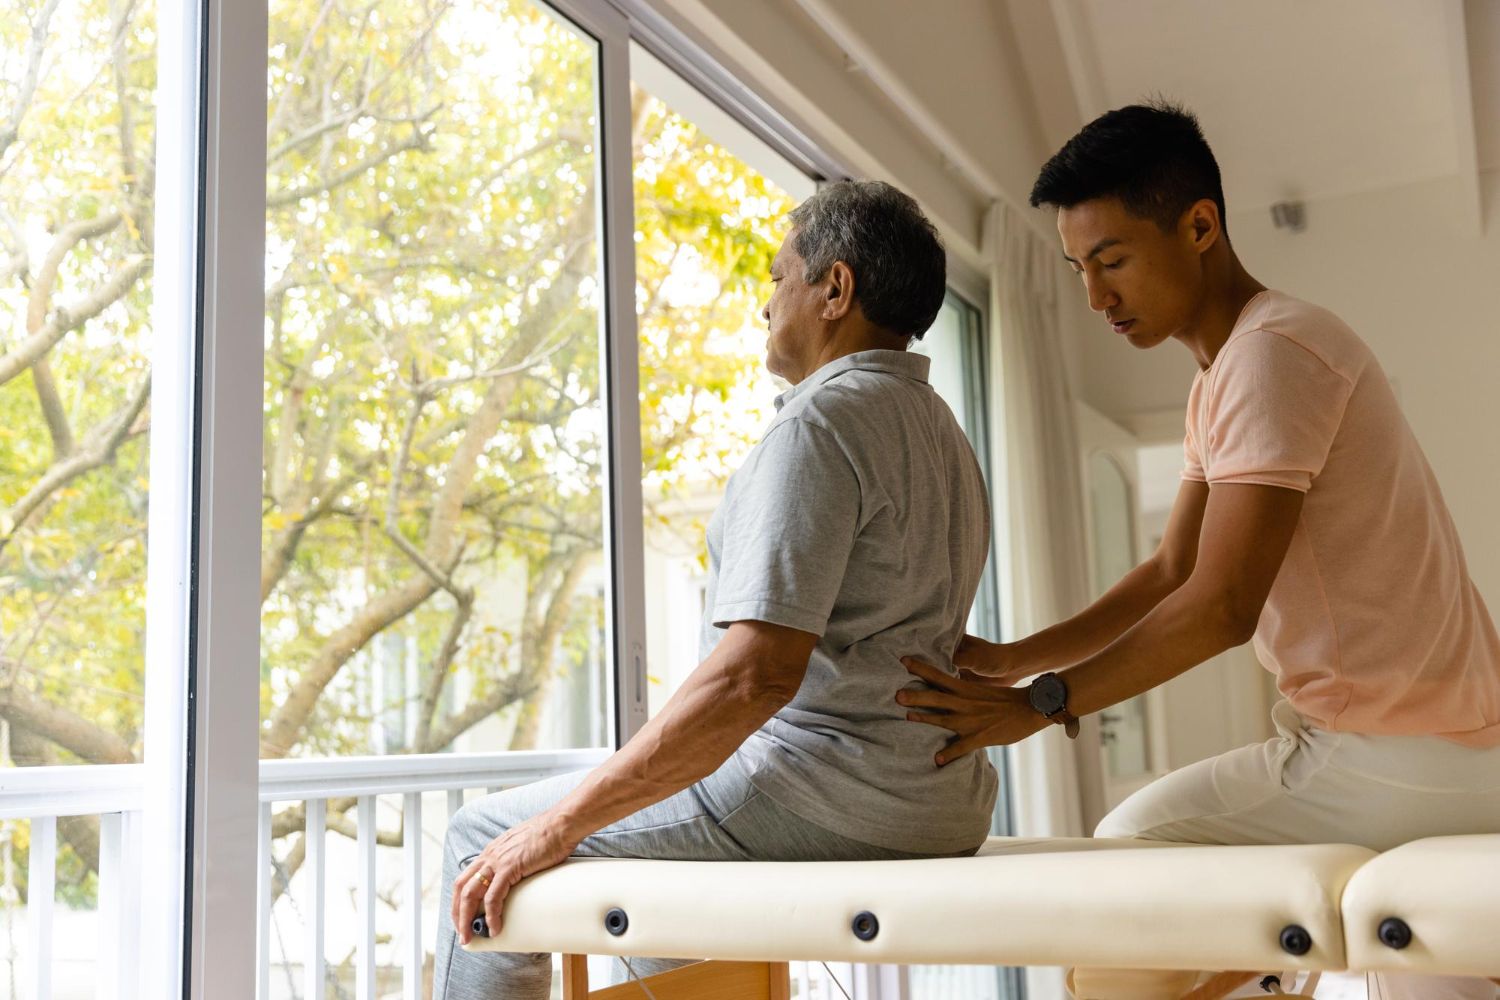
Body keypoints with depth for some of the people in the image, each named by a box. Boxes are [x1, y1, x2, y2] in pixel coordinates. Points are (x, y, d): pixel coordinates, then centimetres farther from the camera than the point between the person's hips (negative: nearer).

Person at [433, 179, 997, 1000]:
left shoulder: (822, 424, -16)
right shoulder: (942, 432, 15)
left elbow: (754, 673, -27)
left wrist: (563, 821, -21)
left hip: (819, 796, -10)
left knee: (483, 838, 2)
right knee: (648, 820, 31)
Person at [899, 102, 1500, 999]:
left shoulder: (1272, 352, -20)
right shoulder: (1222, 377, 13)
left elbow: (1222, 607, -25)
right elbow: (1172, 574, 13)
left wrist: (1037, 706, -19)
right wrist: (1011, 660, 3)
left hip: (1403, 757, -10)